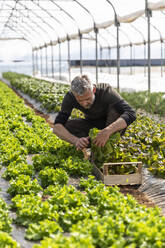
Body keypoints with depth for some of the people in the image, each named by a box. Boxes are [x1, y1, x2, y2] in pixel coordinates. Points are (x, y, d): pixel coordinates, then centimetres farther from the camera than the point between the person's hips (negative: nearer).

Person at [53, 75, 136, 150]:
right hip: (91, 124, 2)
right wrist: (76, 140, -48)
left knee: (115, 107, -34)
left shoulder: (106, 91, -34)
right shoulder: (70, 97, -26)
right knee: (65, 126, -24)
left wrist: (107, 131, -56)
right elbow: (57, 127, -29)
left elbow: (131, 114, -43)